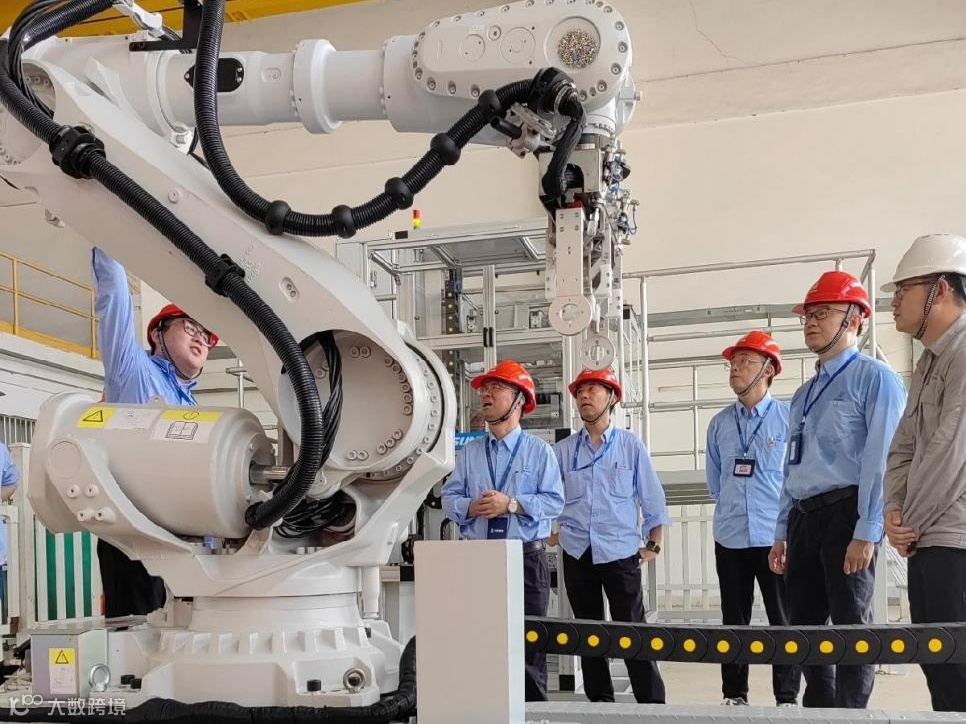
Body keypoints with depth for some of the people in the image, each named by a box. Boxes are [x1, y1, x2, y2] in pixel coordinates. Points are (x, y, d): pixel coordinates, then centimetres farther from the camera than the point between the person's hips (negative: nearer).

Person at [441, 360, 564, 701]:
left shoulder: (539, 450, 1)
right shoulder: (469, 451, 11)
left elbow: (554, 502, -6)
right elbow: (449, 498, 8)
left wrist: (511, 503, -17)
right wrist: (471, 507, -13)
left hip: (526, 558, -3)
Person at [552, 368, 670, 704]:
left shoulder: (631, 445, 0)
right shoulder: (562, 450, 4)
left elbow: (653, 500, 3)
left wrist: (653, 545, 1)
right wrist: (549, 531, 3)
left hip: (621, 551, -3)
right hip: (577, 553, 3)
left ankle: (652, 702, 0)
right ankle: (600, 699, 21)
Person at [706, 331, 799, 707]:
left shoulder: (790, 417, -5)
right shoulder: (719, 423, 7)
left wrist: (781, 514, 3)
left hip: (777, 535, -4)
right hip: (730, 536, 4)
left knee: (784, 620, 2)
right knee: (734, 620, 10)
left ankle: (787, 698, 10)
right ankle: (734, 695, 19)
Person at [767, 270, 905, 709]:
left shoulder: (873, 378, -4)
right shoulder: (803, 395, 21)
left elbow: (882, 459, -13)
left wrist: (866, 532, -20)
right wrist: (782, 534, 17)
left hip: (845, 514, -8)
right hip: (803, 518, 8)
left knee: (850, 626, -2)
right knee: (804, 626, 11)